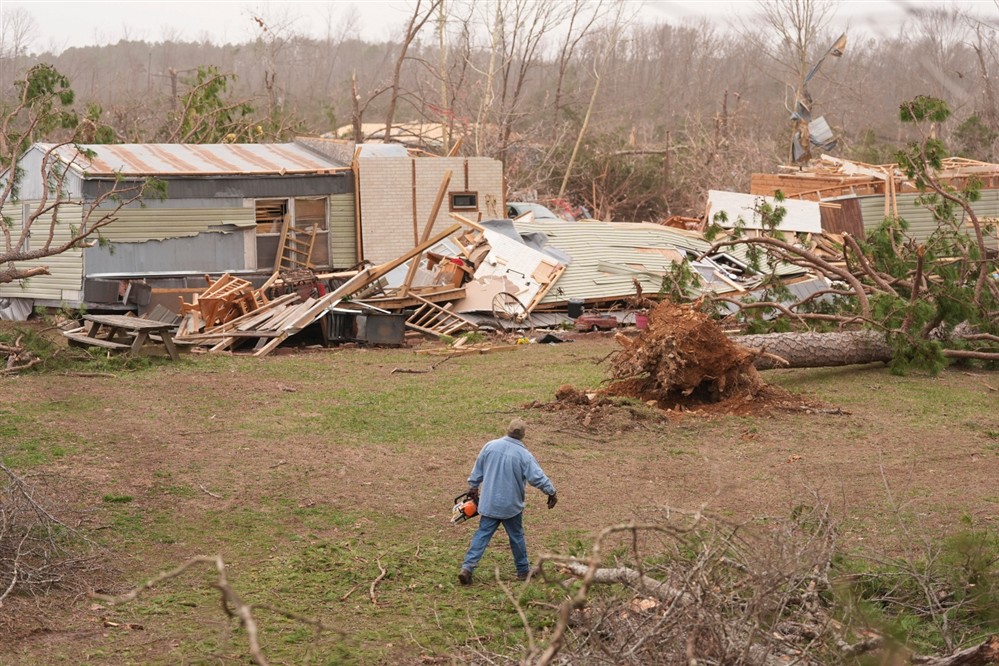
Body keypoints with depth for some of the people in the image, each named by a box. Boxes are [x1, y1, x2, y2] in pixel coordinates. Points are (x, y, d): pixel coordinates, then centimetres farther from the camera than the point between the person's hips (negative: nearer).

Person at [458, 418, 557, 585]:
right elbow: (538, 477, -14)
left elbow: (477, 471, 6)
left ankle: (467, 567, -7)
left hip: (489, 503, 3)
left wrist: (473, 488, 21)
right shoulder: (523, 455, -14)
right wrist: (551, 493, 0)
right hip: (511, 505, -2)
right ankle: (523, 570, 26)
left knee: (482, 535, 5)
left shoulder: (490, 446, -4)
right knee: (517, 537, 14)